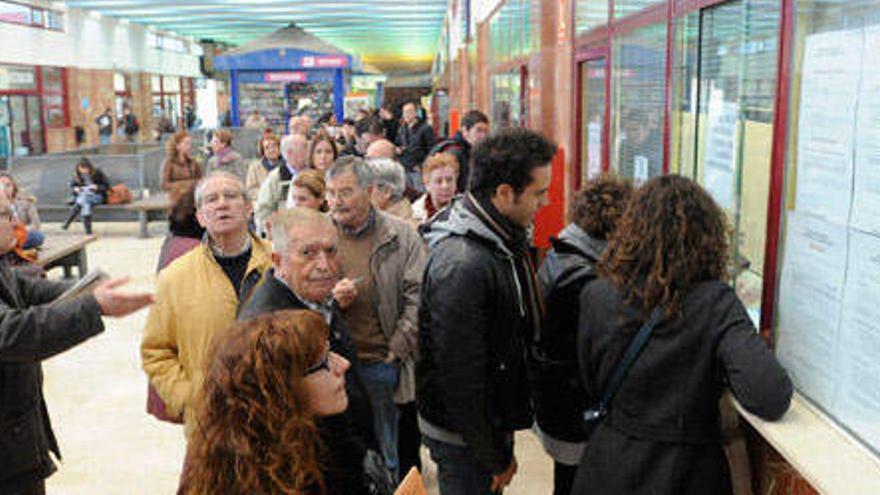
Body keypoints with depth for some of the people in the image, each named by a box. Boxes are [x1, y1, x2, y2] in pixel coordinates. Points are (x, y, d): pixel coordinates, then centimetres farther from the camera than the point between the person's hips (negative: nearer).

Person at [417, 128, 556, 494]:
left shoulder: (507, 240, 1)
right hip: (463, 437, -8)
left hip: (494, 420, 8)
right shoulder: (461, 265, -29)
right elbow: (461, 376, -26)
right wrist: (496, 457, -16)